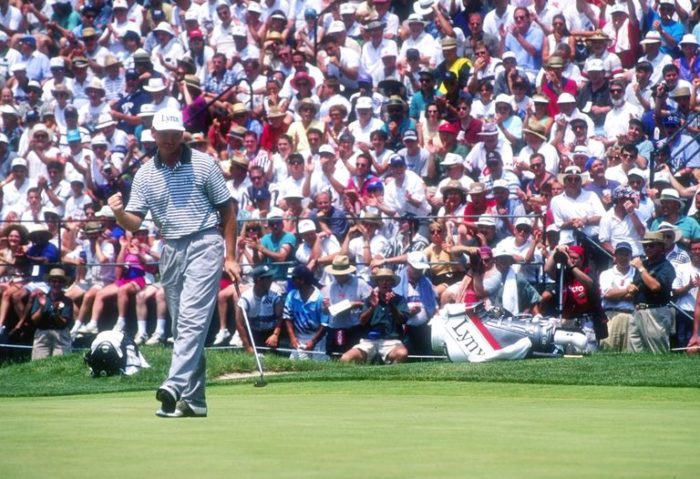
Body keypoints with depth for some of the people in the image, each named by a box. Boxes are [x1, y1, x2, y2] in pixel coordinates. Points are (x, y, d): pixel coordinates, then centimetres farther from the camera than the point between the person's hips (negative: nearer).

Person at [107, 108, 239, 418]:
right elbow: (135, 222, 5)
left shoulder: (203, 164, -2)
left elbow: (228, 209, 2)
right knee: (181, 326, 6)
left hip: (204, 245, -5)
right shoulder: (145, 174, 7)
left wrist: (230, 257, -1)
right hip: (170, 250, 5)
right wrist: (119, 213, -19)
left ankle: (176, 386, -29)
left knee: (192, 319, -17)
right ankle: (194, 400, 10)